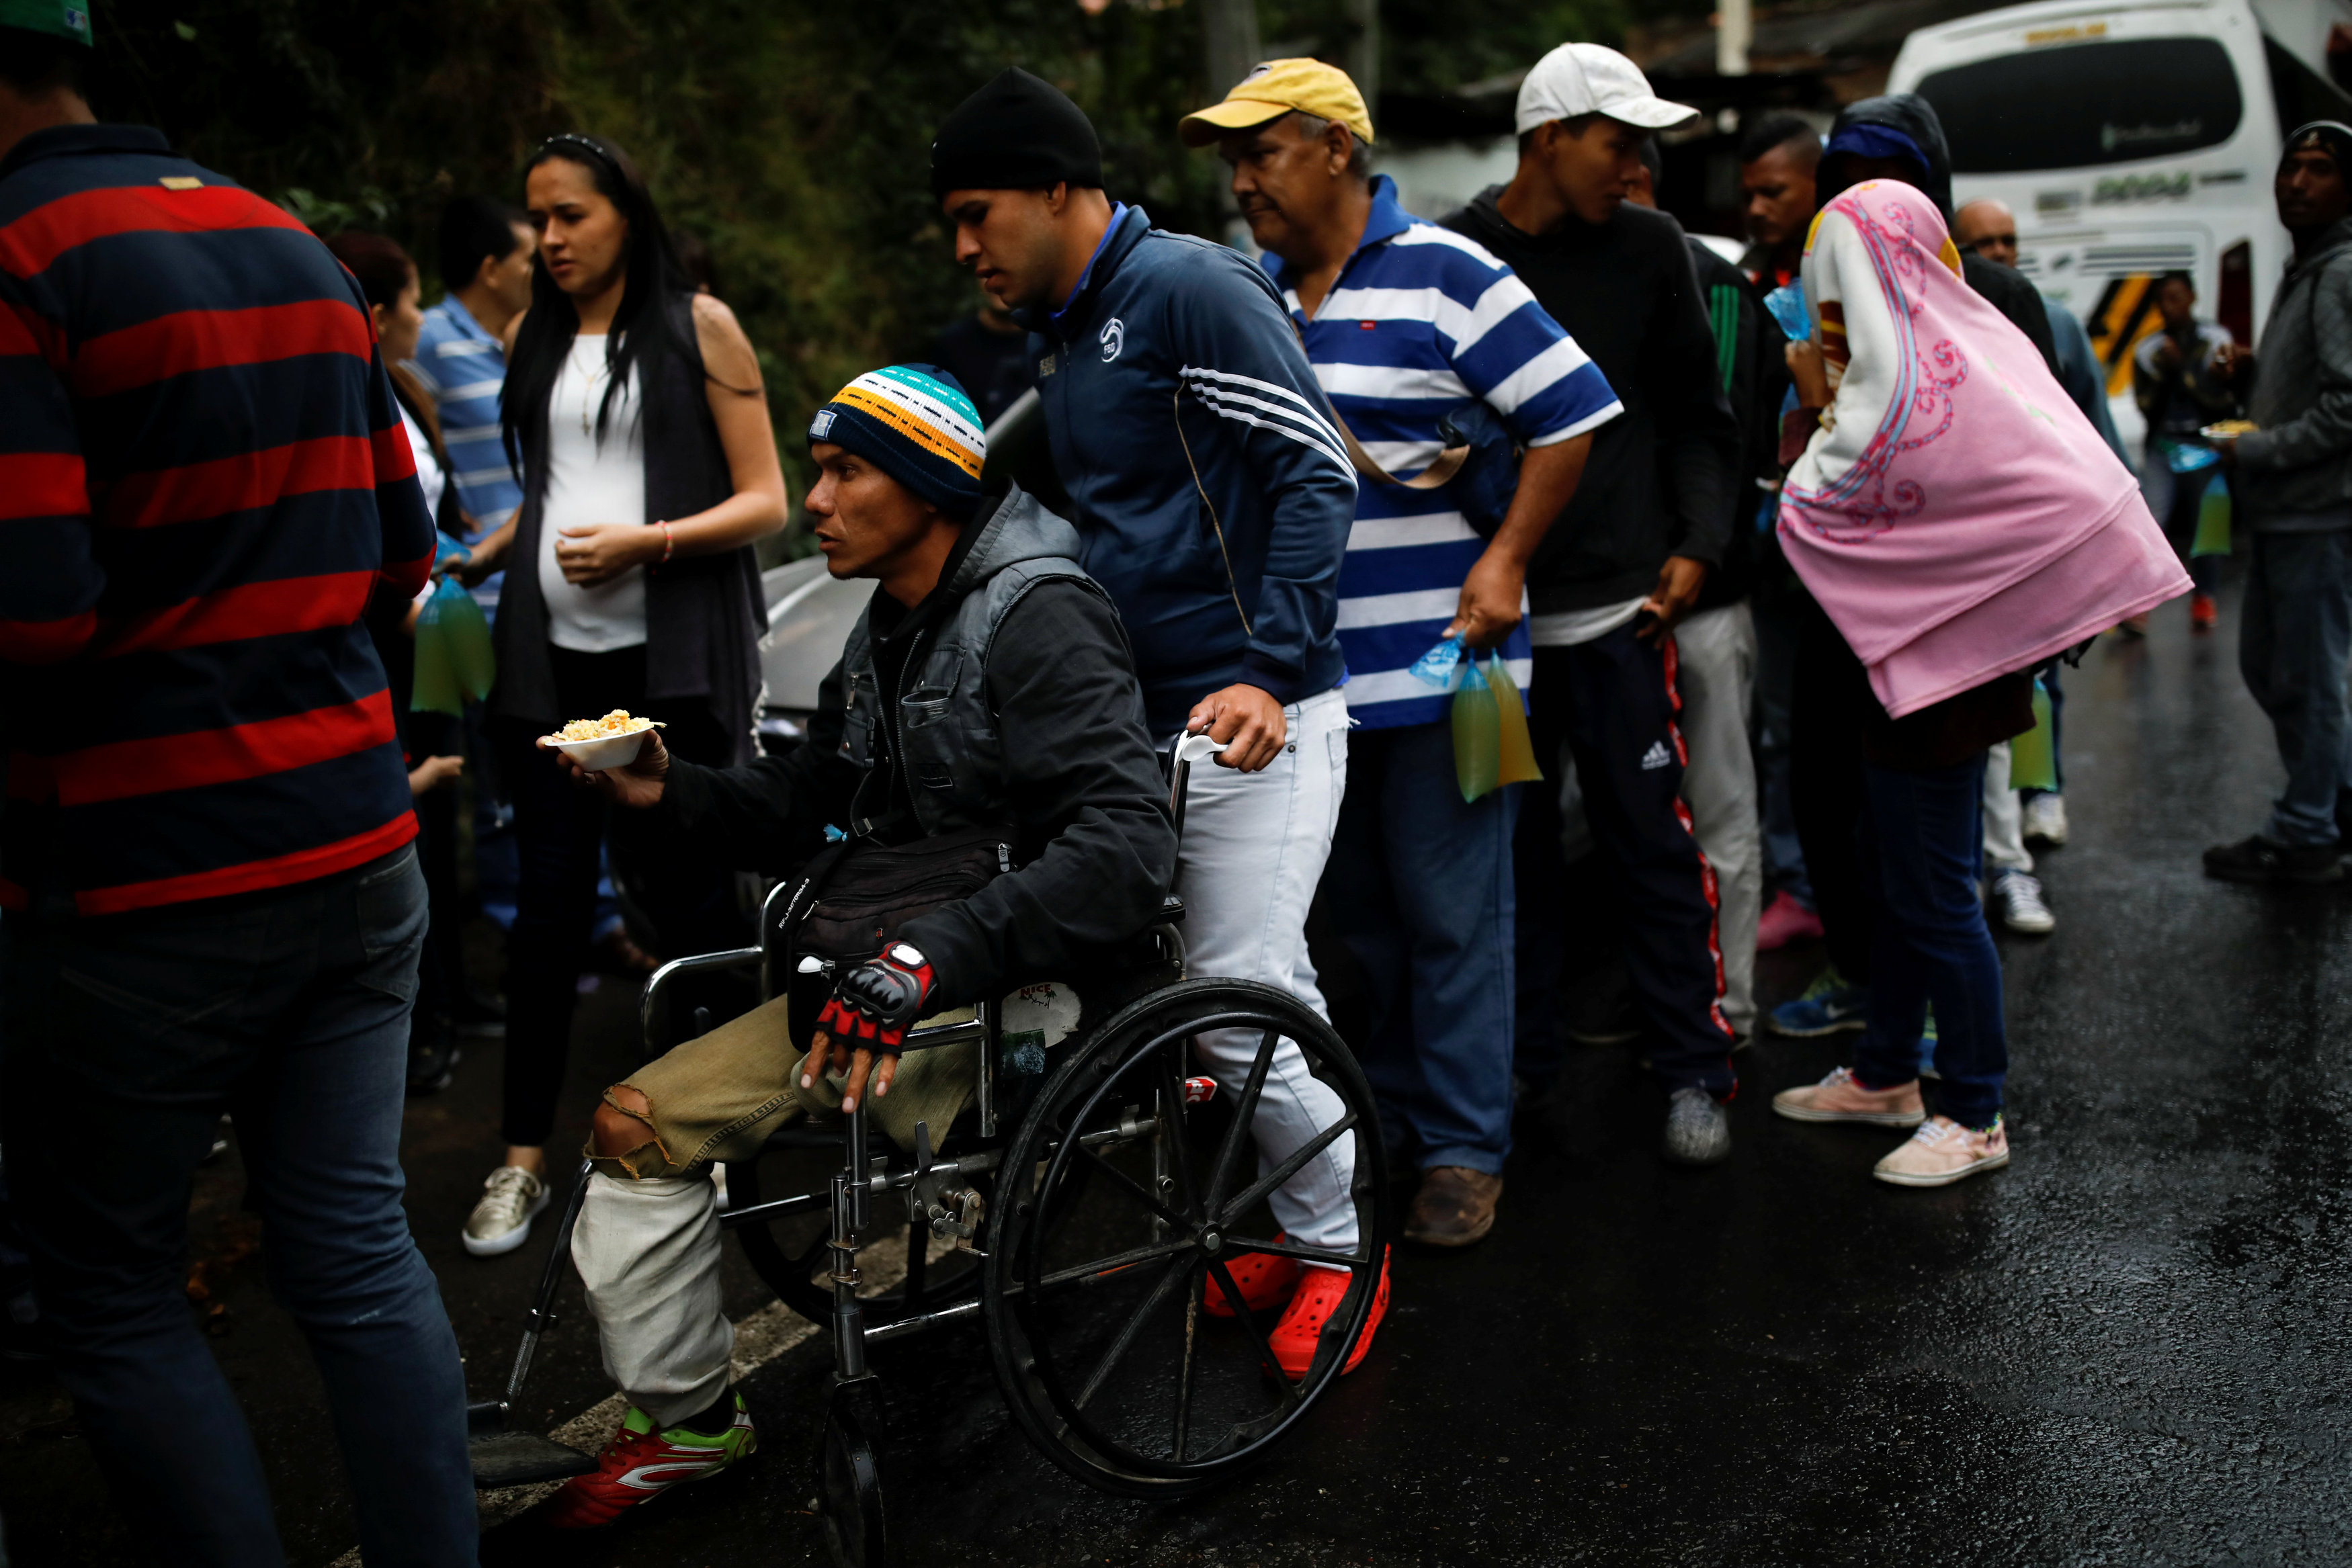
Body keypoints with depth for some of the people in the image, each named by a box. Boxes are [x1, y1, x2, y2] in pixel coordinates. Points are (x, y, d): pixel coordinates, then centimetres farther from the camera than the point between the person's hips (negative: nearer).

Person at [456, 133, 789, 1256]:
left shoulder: (698, 326, 2)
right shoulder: (536, 340, 16)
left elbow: (764, 502, -3)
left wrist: (641, 541, -15)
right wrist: (466, 563, 12)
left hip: (672, 657, -3)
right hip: (554, 655, 4)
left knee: (684, 889, -1)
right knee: (549, 898, 3)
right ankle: (523, 1157, 11)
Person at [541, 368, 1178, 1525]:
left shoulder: (1036, 618, -16)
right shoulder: (888, 629, 13)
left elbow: (1128, 843, -29)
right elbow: (797, 809, 18)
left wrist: (928, 959, -36)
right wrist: (670, 793, -2)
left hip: (1006, 992, -9)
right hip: (893, 964, 9)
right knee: (638, 1124, 0)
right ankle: (683, 1420, 18)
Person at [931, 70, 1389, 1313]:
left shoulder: (1192, 288, -10)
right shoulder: (1056, 337, 17)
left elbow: (1317, 476, -16)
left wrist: (1267, 672, -23)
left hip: (1253, 717, -8)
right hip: (1147, 719, 8)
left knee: (1237, 1014, -6)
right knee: (1271, 996, 14)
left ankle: (1337, 1249, 14)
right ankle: (1297, 1220, 28)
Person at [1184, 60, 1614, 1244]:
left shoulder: (1441, 276, -6)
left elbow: (1572, 413, -7)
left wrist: (1503, 561, -13)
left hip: (1436, 661, -6)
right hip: (1305, 669, 6)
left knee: (1450, 915, 0)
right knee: (1354, 913, 15)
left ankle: (1463, 1151, 10)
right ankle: (1386, 1114, 31)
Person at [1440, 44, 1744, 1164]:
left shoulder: (1648, 248, 5)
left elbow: (1698, 416, 10)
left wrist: (1696, 544, -2)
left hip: (1618, 606, 0)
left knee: (1651, 841, 1)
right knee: (1512, 843, 9)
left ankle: (1694, 1072, 13)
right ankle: (1521, 1062, 23)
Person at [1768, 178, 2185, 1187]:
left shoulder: (1894, 378, -21)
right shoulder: (1972, 343, 8)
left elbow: (1807, 511, -22)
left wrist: (1816, 407, -10)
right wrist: (1825, 402, 3)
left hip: (1929, 667, -10)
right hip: (1932, 655, 10)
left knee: (1934, 894, 0)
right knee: (1896, 877, 18)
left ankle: (1974, 1117, 12)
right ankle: (1886, 1076, 32)